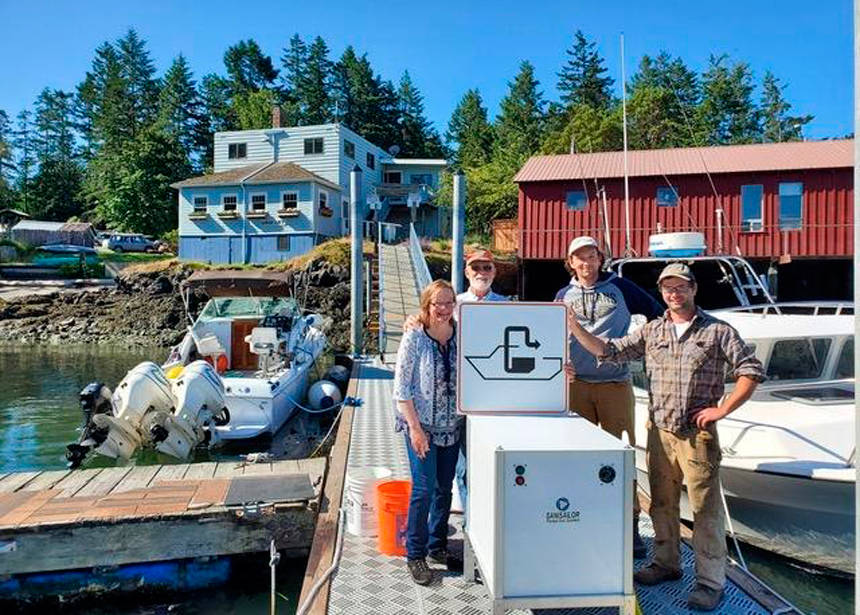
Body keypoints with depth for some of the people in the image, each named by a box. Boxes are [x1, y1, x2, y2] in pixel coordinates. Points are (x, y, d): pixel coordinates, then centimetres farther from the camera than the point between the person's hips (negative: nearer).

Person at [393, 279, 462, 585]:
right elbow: (401, 387, -12)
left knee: (444, 489, 12)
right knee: (424, 489, -5)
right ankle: (415, 554, 12)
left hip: (452, 426, 4)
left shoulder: (461, 337, 0)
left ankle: (438, 546, 30)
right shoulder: (414, 338, -11)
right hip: (421, 425, -4)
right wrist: (415, 428, -16)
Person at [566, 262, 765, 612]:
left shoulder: (717, 331, -2)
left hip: (697, 434, -4)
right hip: (659, 431, 4)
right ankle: (666, 563, 34)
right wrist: (574, 326, -6)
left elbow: (751, 372, -3)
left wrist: (721, 410, -8)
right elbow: (608, 352, 4)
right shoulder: (651, 332, 8)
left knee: (704, 508, 2)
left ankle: (710, 582, 15)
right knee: (661, 503, 16)